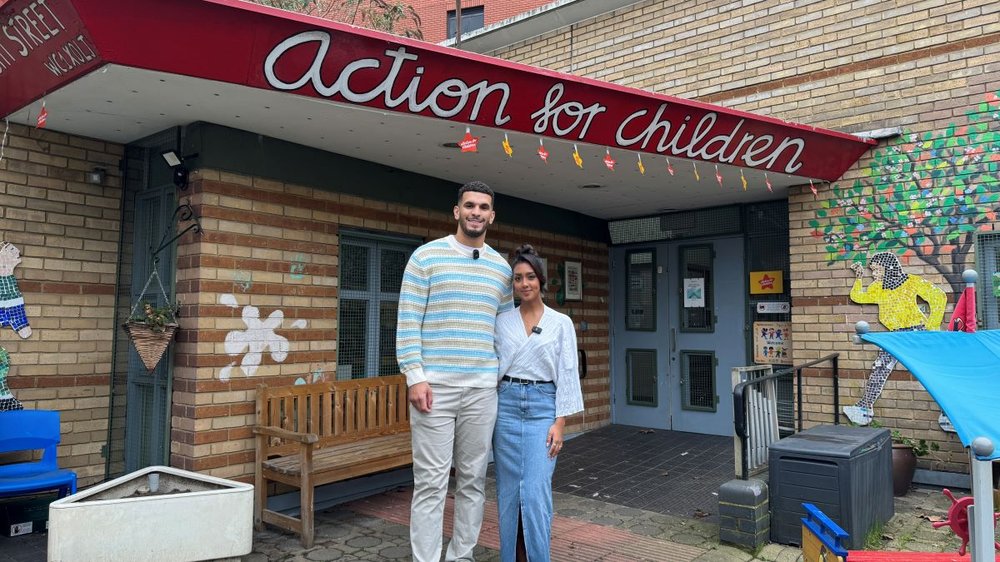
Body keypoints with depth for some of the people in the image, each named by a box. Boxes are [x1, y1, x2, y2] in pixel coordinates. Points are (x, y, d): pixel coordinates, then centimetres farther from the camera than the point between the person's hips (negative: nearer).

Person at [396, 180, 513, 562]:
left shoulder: (501, 267, 12)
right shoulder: (426, 256, 0)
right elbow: (407, 322, -5)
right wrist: (415, 377, -12)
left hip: (483, 389, 4)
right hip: (434, 386, -4)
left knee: (473, 479, 11)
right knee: (431, 481, 0)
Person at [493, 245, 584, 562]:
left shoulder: (561, 323, 2)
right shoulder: (502, 322, 6)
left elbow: (567, 374, -1)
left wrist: (560, 423, -8)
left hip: (543, 407, -2)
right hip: (507, 406, 2)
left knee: (536, 493, -8)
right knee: (508, 492, 6)